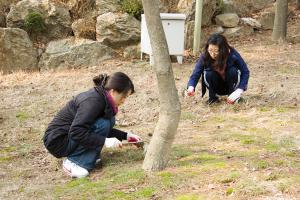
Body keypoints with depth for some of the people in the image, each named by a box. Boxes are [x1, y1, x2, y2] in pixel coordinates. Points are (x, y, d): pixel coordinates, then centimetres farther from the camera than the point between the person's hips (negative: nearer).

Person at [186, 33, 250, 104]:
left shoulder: (233, 54, -26)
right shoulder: (205, 57, -24)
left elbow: (245, 72, -20)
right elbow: (195, 75, -27)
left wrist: (239, 90, -33)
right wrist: (191, 87, -49)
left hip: (231, 85, -1)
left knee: (232, 71, -31)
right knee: (208, 73, -29)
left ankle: (233, 96, -9)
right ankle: (213, 97, -6)